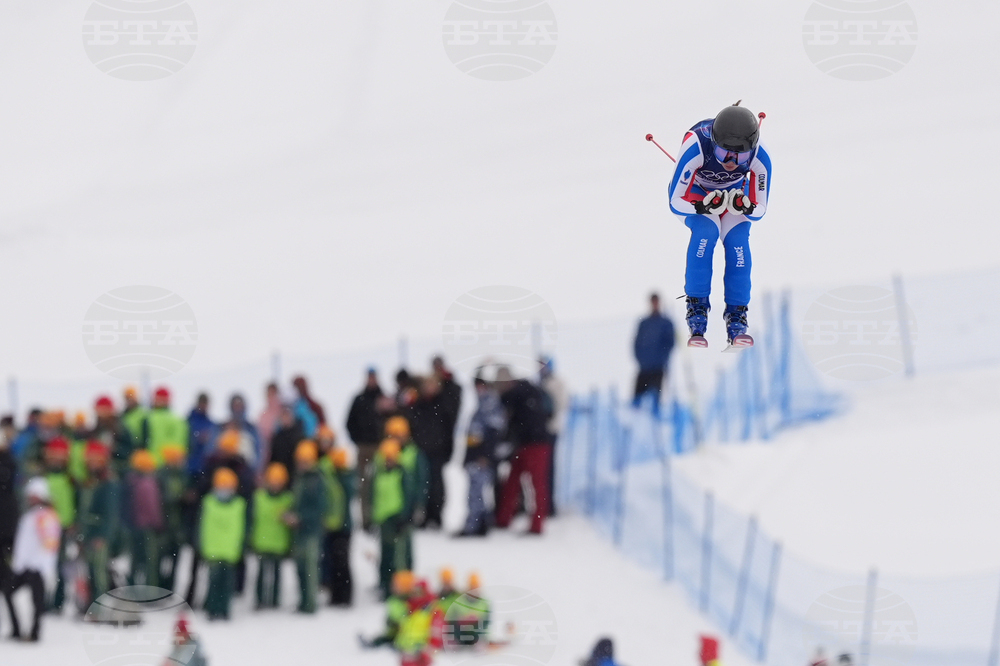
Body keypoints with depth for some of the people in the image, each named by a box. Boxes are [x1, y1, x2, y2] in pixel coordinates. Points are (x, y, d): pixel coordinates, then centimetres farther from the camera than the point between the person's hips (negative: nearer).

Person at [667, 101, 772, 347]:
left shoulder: (760, 158, -32)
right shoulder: (696, 148, -39)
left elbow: (760, 209, -18)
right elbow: (676, 202, -30)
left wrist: (744, 207, -42)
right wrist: (705, 206, -48)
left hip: (734, 192, 2)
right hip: (695, 192, -2)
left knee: (738, 241, -23)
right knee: (706, 232, -30)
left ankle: (737, 321, -10)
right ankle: (696, 315, -21)